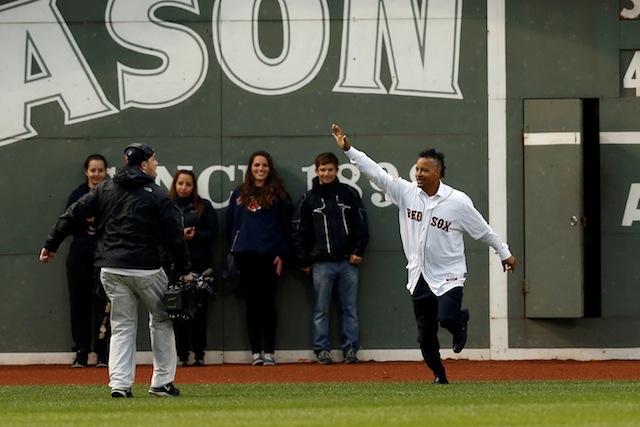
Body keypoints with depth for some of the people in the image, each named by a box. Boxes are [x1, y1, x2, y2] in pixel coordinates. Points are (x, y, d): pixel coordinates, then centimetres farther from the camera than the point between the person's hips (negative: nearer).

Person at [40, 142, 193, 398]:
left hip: (110, 269, 4)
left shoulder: (104, 190, 9)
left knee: (122, 325, 9)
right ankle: (162, 382, 11)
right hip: (146, 269, -3)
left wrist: (51, 245, 13)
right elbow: (174, 236, -4)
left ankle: (119, 383, -5)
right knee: (162, 320, 13)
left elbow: (72, 215, 6)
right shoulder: (158, 195, -2)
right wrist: (185, 271, 2)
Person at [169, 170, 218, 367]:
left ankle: (199, 353, 5)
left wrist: (194, 236, -11)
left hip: (199, 263, 1)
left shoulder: (203, 206, 10)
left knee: (199, 308, 0)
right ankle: (182, 354, 2)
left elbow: (212, 232, 5)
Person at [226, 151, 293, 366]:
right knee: (252, 304, 3)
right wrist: (232, 252, 8)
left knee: (267, 303, -3)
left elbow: (286, 226, 4)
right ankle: (256, 351, 6)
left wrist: (282, 254, -3)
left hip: (269, 257, -3)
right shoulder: (239, 194, 13)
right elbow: (231, 225, 15)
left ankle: (269, 351, 1)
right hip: (245, 256, 3)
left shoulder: (277, 194, 5)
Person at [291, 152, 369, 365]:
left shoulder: (349, 194, 6)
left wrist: (358, 251, -1)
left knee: (350, 308, 3)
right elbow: (300, 232, 7)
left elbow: (362, 224, 7)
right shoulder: (309, 199, 5)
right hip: (321, 263, 0)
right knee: (321, 309, 1)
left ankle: (350, 347, 8)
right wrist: (304, 261, 3)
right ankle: (322, 349, 6)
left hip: (347, 261, 0)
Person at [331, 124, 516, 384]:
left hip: (449, 275, -3)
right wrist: (348, 149, -15)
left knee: (447, 318, -22)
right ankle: (439, 376, 27)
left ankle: (461, 321, 15)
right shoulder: (406, 192, -3)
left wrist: (504, 253, 7)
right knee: (425, 333, 7)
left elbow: (483, 230, 0)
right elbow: (376, 173, -7)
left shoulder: (458, 201, -10)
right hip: (419, 276, 3)